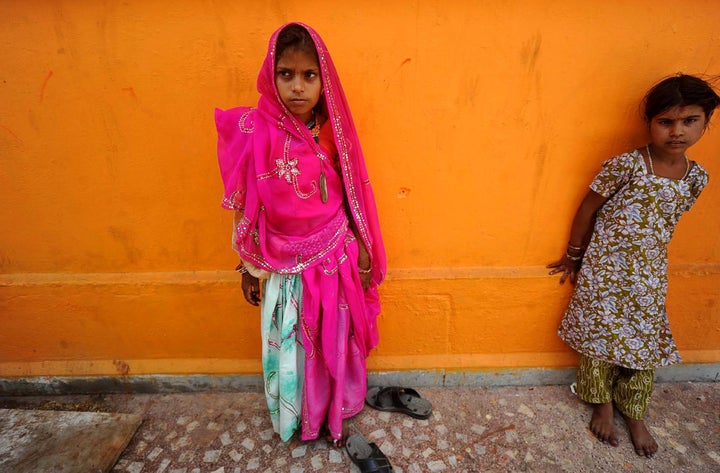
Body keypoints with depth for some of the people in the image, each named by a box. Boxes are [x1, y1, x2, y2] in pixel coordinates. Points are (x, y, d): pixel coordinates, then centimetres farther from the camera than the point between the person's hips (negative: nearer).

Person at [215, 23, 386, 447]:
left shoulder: (333, 131, -5)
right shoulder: (257, 132, -12)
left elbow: (353, 198, 2)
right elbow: (246, 208, -6)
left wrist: (363, 253, 5)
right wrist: (249, 267, 0)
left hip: (334, 258, 2)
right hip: (285, 264, -2)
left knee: (333, 340, 18)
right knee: (290, 343, 17)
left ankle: (334, 411, 45)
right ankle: (297, 418, 45)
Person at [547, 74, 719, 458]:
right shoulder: (624, 165, -16)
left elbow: (666, 222, 11)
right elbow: (587, 210, -8)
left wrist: (646, 258, 13)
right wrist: (573, 257, -1)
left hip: (649, 275, 5)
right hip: (604, 269, -4)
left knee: (645, 340, 14)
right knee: (600, 334, 8)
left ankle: (634, 414, 36)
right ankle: (602, 404, 32)